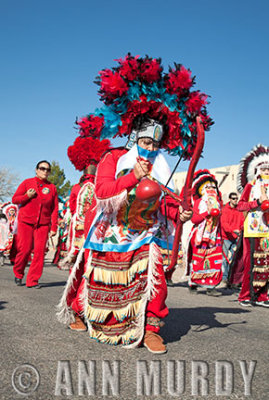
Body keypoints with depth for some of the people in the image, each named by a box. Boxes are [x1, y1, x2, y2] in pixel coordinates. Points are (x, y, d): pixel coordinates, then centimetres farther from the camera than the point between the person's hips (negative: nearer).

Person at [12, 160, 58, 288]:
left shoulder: (52, 187, 7)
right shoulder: (27, 183, 4)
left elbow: (55, 209, 6)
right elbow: (14, 199, 6)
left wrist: (54, 228, 1)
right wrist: (27, 196, -13)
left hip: (43, 224, 2)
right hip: (26, 221, -1)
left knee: (40, 251, -5)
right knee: (24, 249, -4)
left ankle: (32, 280, 5)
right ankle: (18, 274, 22)